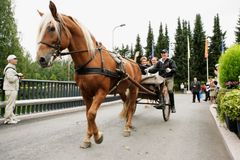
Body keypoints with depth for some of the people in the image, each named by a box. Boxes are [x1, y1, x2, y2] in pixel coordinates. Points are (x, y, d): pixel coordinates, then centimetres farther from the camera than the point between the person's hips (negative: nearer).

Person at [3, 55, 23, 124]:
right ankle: (7, 120, 0)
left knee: (12, 105, 14)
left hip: (13, 89, 11)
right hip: (10, 90, -11)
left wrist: (19, 77, 10)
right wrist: (18, 75, -11)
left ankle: (12, 118, 21)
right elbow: (11, 79, -24)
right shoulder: (9, 68, -13)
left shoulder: (12, 68, 21)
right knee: (10, 105, -6)